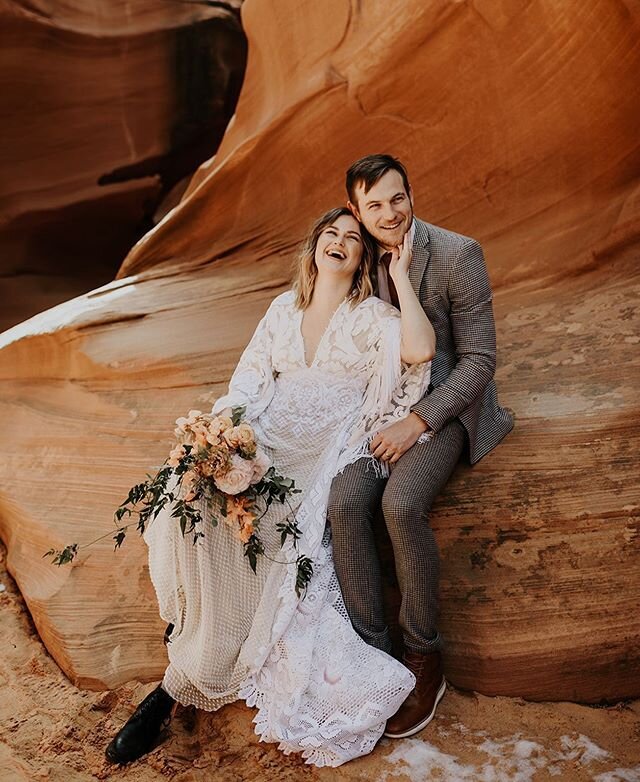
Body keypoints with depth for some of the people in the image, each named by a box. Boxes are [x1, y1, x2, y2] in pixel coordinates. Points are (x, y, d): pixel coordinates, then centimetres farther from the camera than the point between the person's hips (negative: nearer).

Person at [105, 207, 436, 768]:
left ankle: (179, 685, -9)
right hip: (266, 442, 4)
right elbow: (249, 382, 10)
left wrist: (401, 277, -9)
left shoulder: (372, 317, 3)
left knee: (239, 528, -25)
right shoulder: (284, 309, 17)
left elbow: (420, 350, -18)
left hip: (325, 455, -4)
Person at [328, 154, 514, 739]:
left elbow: (479, 358, -12)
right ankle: (372, 652, -7)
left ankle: (425, 657, -7)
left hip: (445, 403, -4)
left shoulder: (458, 255, -11)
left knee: (401, 503, -29)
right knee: (345, 501, -22)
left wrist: (419, 422, -20)